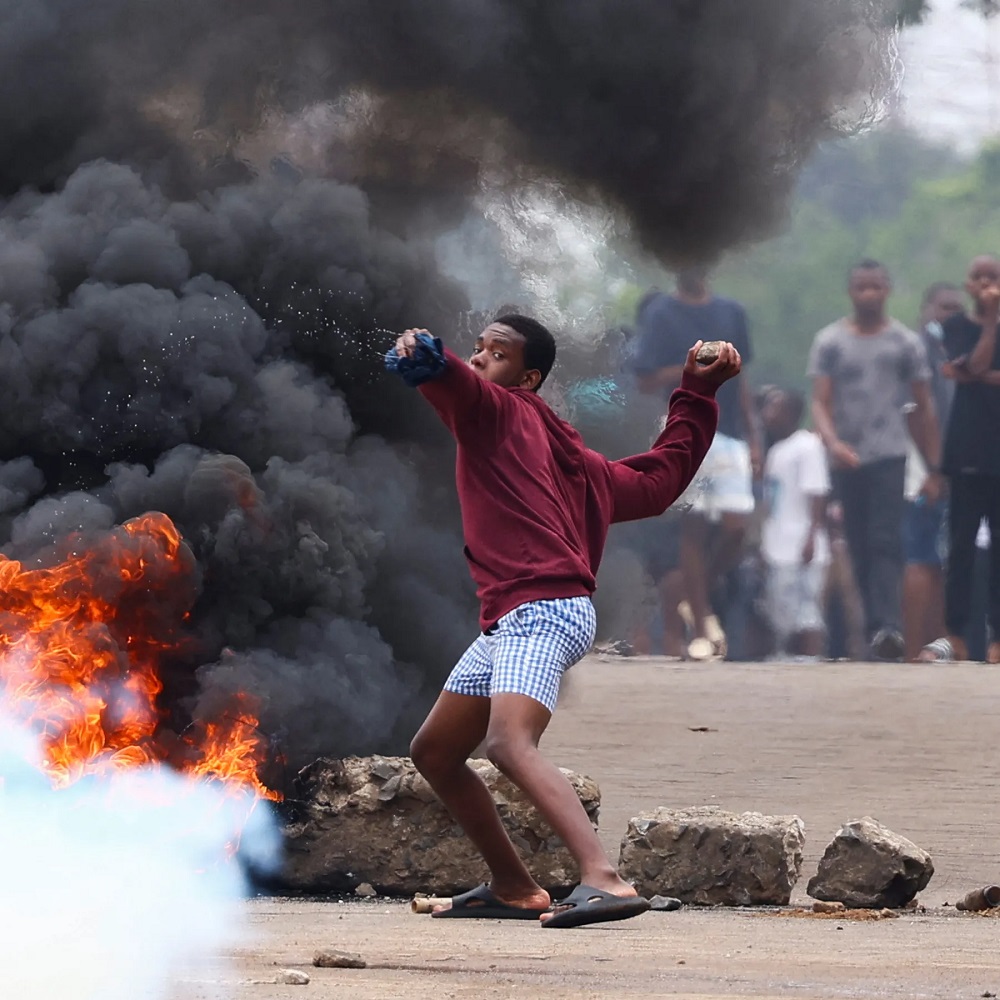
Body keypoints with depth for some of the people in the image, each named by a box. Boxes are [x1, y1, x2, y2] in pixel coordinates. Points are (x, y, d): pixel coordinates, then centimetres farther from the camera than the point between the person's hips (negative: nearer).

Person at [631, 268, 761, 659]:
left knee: (736, 524, -7)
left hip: (730, 433, 4)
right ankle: (701, 630, 2)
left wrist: (753, 436, 14)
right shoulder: (660, 315, 0)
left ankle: (702, 602, 18)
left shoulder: (731, 313, 13)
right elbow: (645, 380, -4)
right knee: (693, 526, -4)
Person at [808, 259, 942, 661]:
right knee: (859, 548, 4)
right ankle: (876, 626, 10)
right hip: (846, 459, 2)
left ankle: (886, 627, -28)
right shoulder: (829, 342, 8)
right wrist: (832, 442, -20)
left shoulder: (906, 343, 7)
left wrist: (934, 468, 4)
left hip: (889, 456, -2)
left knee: (885, 541, -16)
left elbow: (924, 408, 9)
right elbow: (820, 402, 1)